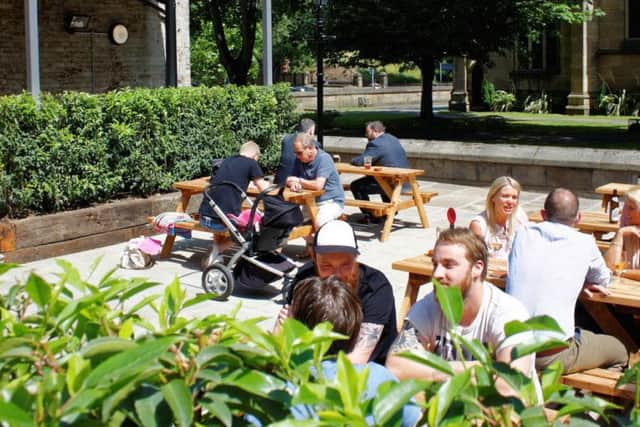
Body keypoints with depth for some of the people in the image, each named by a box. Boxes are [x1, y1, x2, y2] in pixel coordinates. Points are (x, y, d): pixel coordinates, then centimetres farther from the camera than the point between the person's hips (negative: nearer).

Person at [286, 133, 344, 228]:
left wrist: (299, 181, -11)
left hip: (331, 202, -7)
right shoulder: (299, 159, 6)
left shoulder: (324, 159, -15)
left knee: (319, 223, -34)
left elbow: (318, 185, -26)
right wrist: (293, 184, -15)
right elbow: (292, 180, 10)